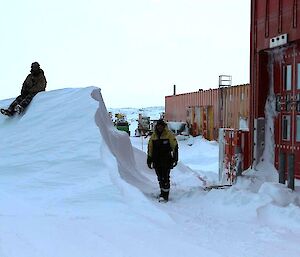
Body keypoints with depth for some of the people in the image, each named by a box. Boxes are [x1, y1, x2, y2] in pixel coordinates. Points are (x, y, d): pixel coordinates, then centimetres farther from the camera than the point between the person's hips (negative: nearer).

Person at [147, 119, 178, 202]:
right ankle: (163, 193, 23)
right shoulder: (153, 136, 11)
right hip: (157, 161, 5)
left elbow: (175, 147, -3)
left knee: (165, 178, -8)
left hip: (166, 161, -5)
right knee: (160, 178, 11)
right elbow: (150, 148, 17)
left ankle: (165, 195, -8)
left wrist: (175, 159, -9)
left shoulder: (169, 135, -3)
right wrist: (149, 160, 15)